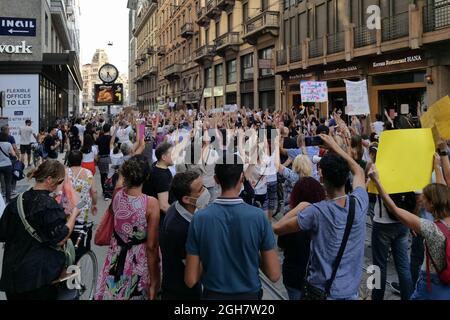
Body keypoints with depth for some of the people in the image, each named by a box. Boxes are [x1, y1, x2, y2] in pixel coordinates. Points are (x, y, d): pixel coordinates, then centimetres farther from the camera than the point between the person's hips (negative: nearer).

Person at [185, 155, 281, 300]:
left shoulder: (200, 218, -15)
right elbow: (274, 275, -11)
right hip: (249, 294, 0)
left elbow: (190, 280, -11)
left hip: (213, 294, 1)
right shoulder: (258, 216, -17)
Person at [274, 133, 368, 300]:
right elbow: (359, 171, 8)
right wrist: (335, 146, 13)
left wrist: (301, 206, -3)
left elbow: (277, 228, -14)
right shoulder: (359, 203, -13)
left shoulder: (316, 212, -24)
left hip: (321, 291, -3)